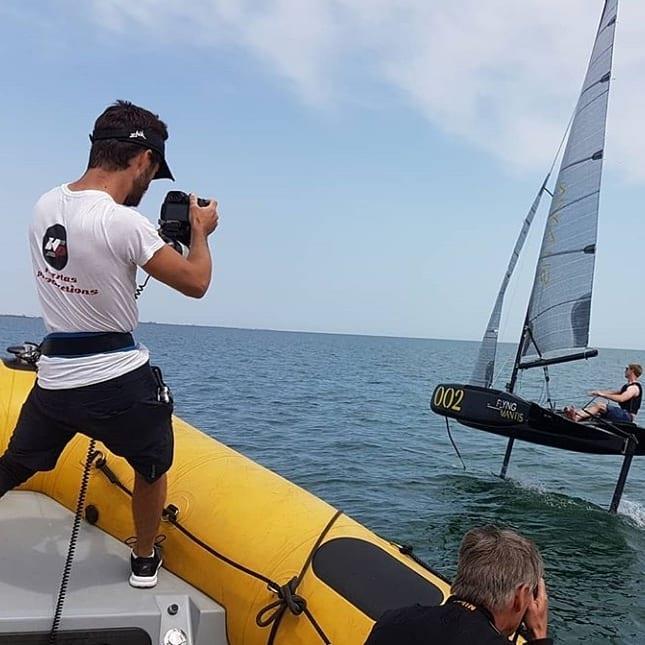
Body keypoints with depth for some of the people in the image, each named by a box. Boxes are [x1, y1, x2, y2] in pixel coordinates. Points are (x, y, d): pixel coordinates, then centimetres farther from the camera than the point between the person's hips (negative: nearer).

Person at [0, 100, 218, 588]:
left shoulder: (46, 206, 2)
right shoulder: (123, 222, -20)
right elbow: (195, 282, -13)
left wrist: (161, 234, 17)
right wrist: (199, 230, 4)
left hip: (54, 378, 6)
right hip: (119, 382, -5)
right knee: (152, 467, 21)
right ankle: (145, 561, 37)